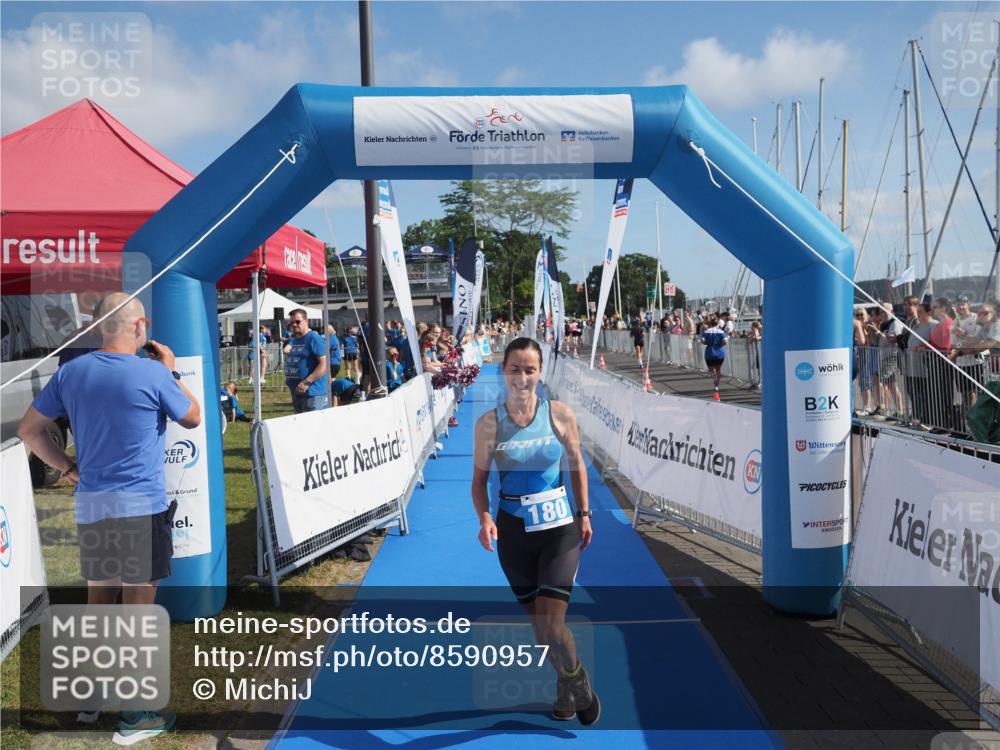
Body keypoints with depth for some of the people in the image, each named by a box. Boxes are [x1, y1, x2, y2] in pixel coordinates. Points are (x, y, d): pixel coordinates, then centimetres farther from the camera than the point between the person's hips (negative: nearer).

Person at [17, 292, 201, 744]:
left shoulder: (70, 372, 3)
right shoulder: (153, 374, -12)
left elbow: (28, 430, 8)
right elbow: (193, 418, 3)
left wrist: (68, 468, 11)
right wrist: (171, 372, 11)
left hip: (89, 505, 6)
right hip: (141, 506, -5)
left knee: (99, 598, 19)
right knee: (137, 604, 2)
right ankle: (135, 714, 9)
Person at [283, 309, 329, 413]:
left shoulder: (314, 338, -11)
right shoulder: (292, 340, 17)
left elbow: (324, 364, -19)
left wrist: (307, 382, -24)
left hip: (313, 393, -9)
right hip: (296, 392, 9)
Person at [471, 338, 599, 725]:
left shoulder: (560, 414, -7)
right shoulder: (489, 423, -7)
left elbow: (577, 465, 6)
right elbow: (479, 479, 0)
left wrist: (584, 514, 5)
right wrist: (484, 518, -17)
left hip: (559, 527, -1)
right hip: (513, 532, 2)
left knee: (550, 625, -12)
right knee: (538, 622, 14)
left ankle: (578, 682, 20)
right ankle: (566, 685, 42)